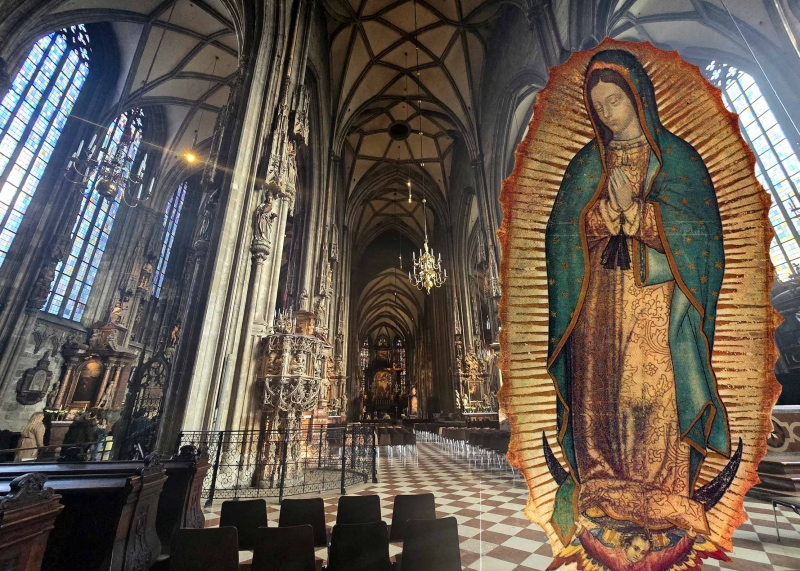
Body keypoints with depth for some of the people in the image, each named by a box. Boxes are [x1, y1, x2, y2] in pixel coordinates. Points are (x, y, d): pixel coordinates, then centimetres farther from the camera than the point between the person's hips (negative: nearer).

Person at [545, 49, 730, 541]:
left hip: (658, 297, -1)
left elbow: (700, 230, -2)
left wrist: (635, 210, -13)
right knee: (600, 392, 1)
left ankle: (662, 499, 14)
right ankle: (601, 494, 15)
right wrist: (609, 210, -14)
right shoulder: (589, 162, 13)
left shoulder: (677, 156, 8)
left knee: (655, 391, -4)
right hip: (600, 297, 2)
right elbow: (563, 231, 2)